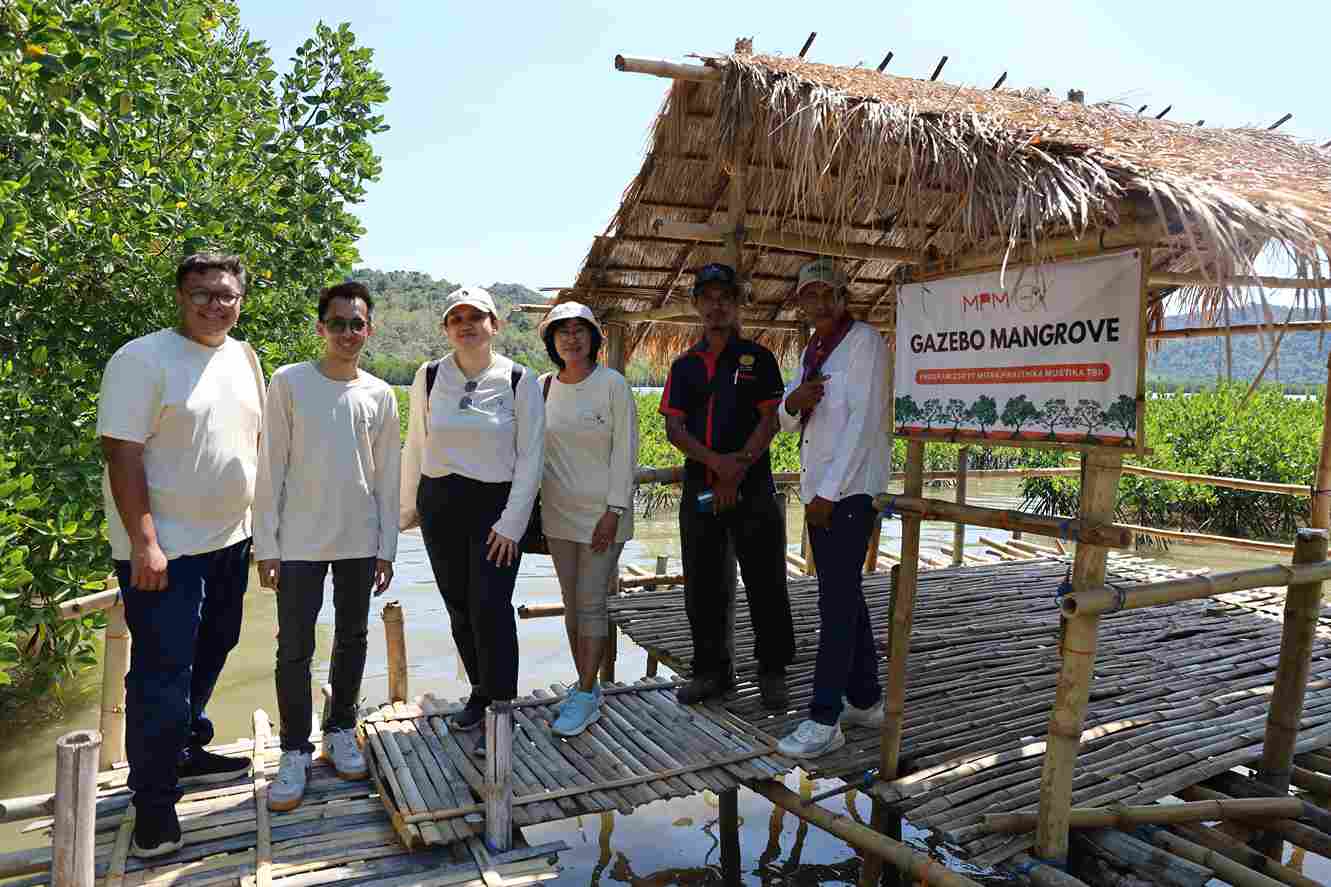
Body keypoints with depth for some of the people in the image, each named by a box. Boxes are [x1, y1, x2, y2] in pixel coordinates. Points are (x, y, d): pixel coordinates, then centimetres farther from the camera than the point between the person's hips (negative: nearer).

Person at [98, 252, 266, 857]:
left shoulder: (243, 358, 8)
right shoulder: (141, 360, -13)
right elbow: (122, 456, -17)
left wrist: (257, 522, 14)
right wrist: (144, 545, -21)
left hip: (229, 541, 7)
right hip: (164, 550, -7)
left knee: (208, 658, 20)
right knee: (162, 675, 0)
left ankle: (186, 753, 39)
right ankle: (154, 801, 14)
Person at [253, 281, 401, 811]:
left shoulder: (380, 395, 4)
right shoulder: (289, 383, -3)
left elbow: (387, 479, 6)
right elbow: (271, 468, -3)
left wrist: (386, 547, 4)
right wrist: (266, 543, -6)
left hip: (359, 541, 3)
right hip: (300, 540, -2)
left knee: (352, 638, 13)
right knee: (294, 648, 1)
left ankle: (340, 730, 30)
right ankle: (295, 752, 16)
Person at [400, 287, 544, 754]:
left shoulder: (519, 381, -6)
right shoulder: (429, 377, 2)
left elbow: (530, 457, -6)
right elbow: (415, 448, 11)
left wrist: (512, 522, -11)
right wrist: (408, 508, 13)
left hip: (498, 505, -3)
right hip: (440, 505, 3)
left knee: (490, 606, -10)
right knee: (459, 607, 11)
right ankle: (481, 693, 29)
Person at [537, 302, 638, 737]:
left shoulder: (612, 384, -8)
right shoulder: (544, 387, 5)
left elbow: (625, 451, -9)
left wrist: (613, 511, -14)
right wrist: (532, 505, 8)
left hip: (601, 512, -5)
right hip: (558, 511, 5)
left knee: (591, 603, -3)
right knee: (572, 601, 11)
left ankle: (586, 697, 7)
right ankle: (585, 684, 24)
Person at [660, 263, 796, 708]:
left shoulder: (758, 358, 5)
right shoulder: (685, 365, 12)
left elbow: (770, 420, -3)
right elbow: (673, 426, 3)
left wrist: (739, 466, -15)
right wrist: (715, 461, -13)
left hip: (752, 485, -3)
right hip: (699, 486, 3)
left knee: (765, 582, 1)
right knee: (702, 584, 9)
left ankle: (772, 671, 16)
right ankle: (712, 669, 24)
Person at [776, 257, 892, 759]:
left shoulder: (864, 341, -8)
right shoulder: (812, 351, 18)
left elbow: (864, 421, -16)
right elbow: (789, 422, 21)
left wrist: (829, 491, -18)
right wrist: (793, 401, -4)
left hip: (849, 490, -9)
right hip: (818, 491, 9)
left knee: (837, 604, -8)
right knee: (846, 598, 14)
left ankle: (824, 721, -2)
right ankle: (865, 700, 26)